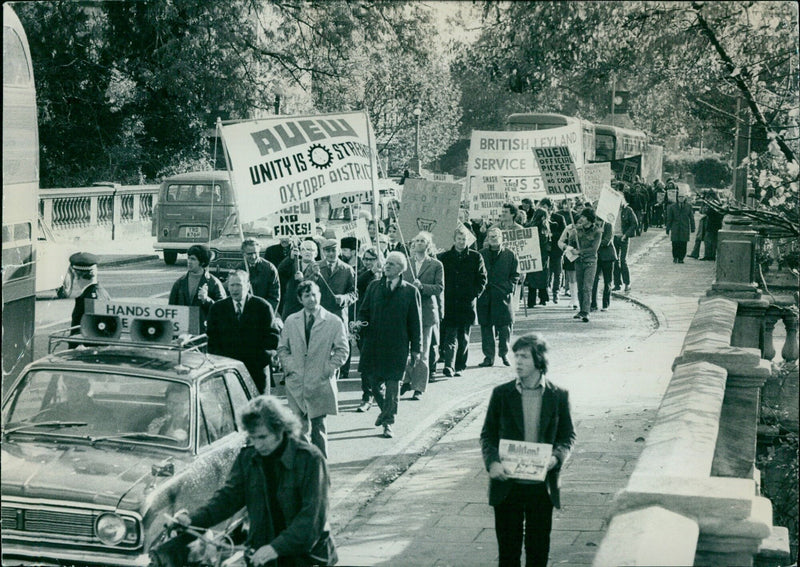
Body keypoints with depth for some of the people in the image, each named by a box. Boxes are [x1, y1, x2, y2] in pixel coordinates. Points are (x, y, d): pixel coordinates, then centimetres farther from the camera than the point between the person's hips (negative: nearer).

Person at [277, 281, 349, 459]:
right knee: (299, 424, 6)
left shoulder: (334, 322, -1)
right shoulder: (291, 321, 8)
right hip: (296, 382, 3)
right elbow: (282, 348, 14)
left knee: (318, 425, 0)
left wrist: (329, 369, -7)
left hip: (320, 384, -3)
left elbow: (342, 350, 0)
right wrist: (289, 366, 0)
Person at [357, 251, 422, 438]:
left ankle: (388, 422, 8)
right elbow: (364, 312, 13)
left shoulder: (410, 291, -2)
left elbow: (415, 321, 1)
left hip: (397, 345, -3)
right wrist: (360, 325, -9)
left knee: (393, 384, -2)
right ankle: (386, 410, 36)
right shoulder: (373, 287, 7)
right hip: (373, 343, 3)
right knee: (374, 382, 10)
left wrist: (416, 347, -1)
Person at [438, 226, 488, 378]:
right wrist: (443, 296, 0)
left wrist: (474, 294, -3)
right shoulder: (444, 257, 7)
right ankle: (449, 366, -16)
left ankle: (459, 366, 14)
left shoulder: (475, 257, 6)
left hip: (467, 303, 1)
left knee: (463, 338, 7)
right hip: (448, 303, -1)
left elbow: (482, 278, 8)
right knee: (450, 335, -9)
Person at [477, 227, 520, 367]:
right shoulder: (481, 255, 8)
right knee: (486, 326, 2)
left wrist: (510, 288, -4)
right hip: (485, 297, 1)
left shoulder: (510, 255, 5)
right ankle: (489, 356, 10)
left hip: (504, 297, -1)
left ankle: (504, 354, 17)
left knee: (505, 327, 0)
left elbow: (515, 275, 7)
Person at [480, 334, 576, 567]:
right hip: (507, 483, 0)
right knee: (508, 546, 7)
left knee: (538, 547, 9)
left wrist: (556, 457, -14)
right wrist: (492, 461, -14)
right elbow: (488, 434, 4)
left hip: (542, 484, 0)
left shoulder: (558, 395, 0)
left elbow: (568, 436, 6)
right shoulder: (501, 394, 1)